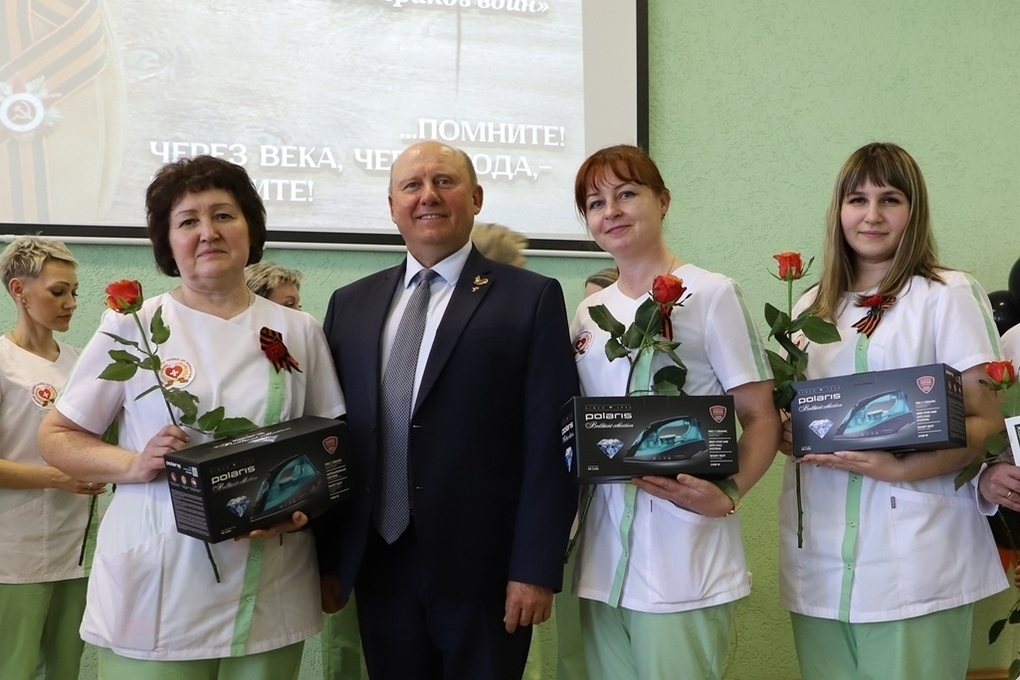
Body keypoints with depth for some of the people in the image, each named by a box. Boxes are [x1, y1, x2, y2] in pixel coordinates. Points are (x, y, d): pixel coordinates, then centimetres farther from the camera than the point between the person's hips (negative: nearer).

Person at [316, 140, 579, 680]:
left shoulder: (532, 299, -2)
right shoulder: (350, 305, 10)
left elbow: (550, 442, -6)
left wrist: (536, 569, -11)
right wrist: (326, 557, 6)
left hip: (484, 570, -3)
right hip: (379, 568, 4)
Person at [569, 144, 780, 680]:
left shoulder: (711, 294, -5)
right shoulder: (589, 312, 13)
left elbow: (762, 419, -6)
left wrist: (727, 494, -22)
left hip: (686, 563, -5)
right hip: (603, 559, 6)